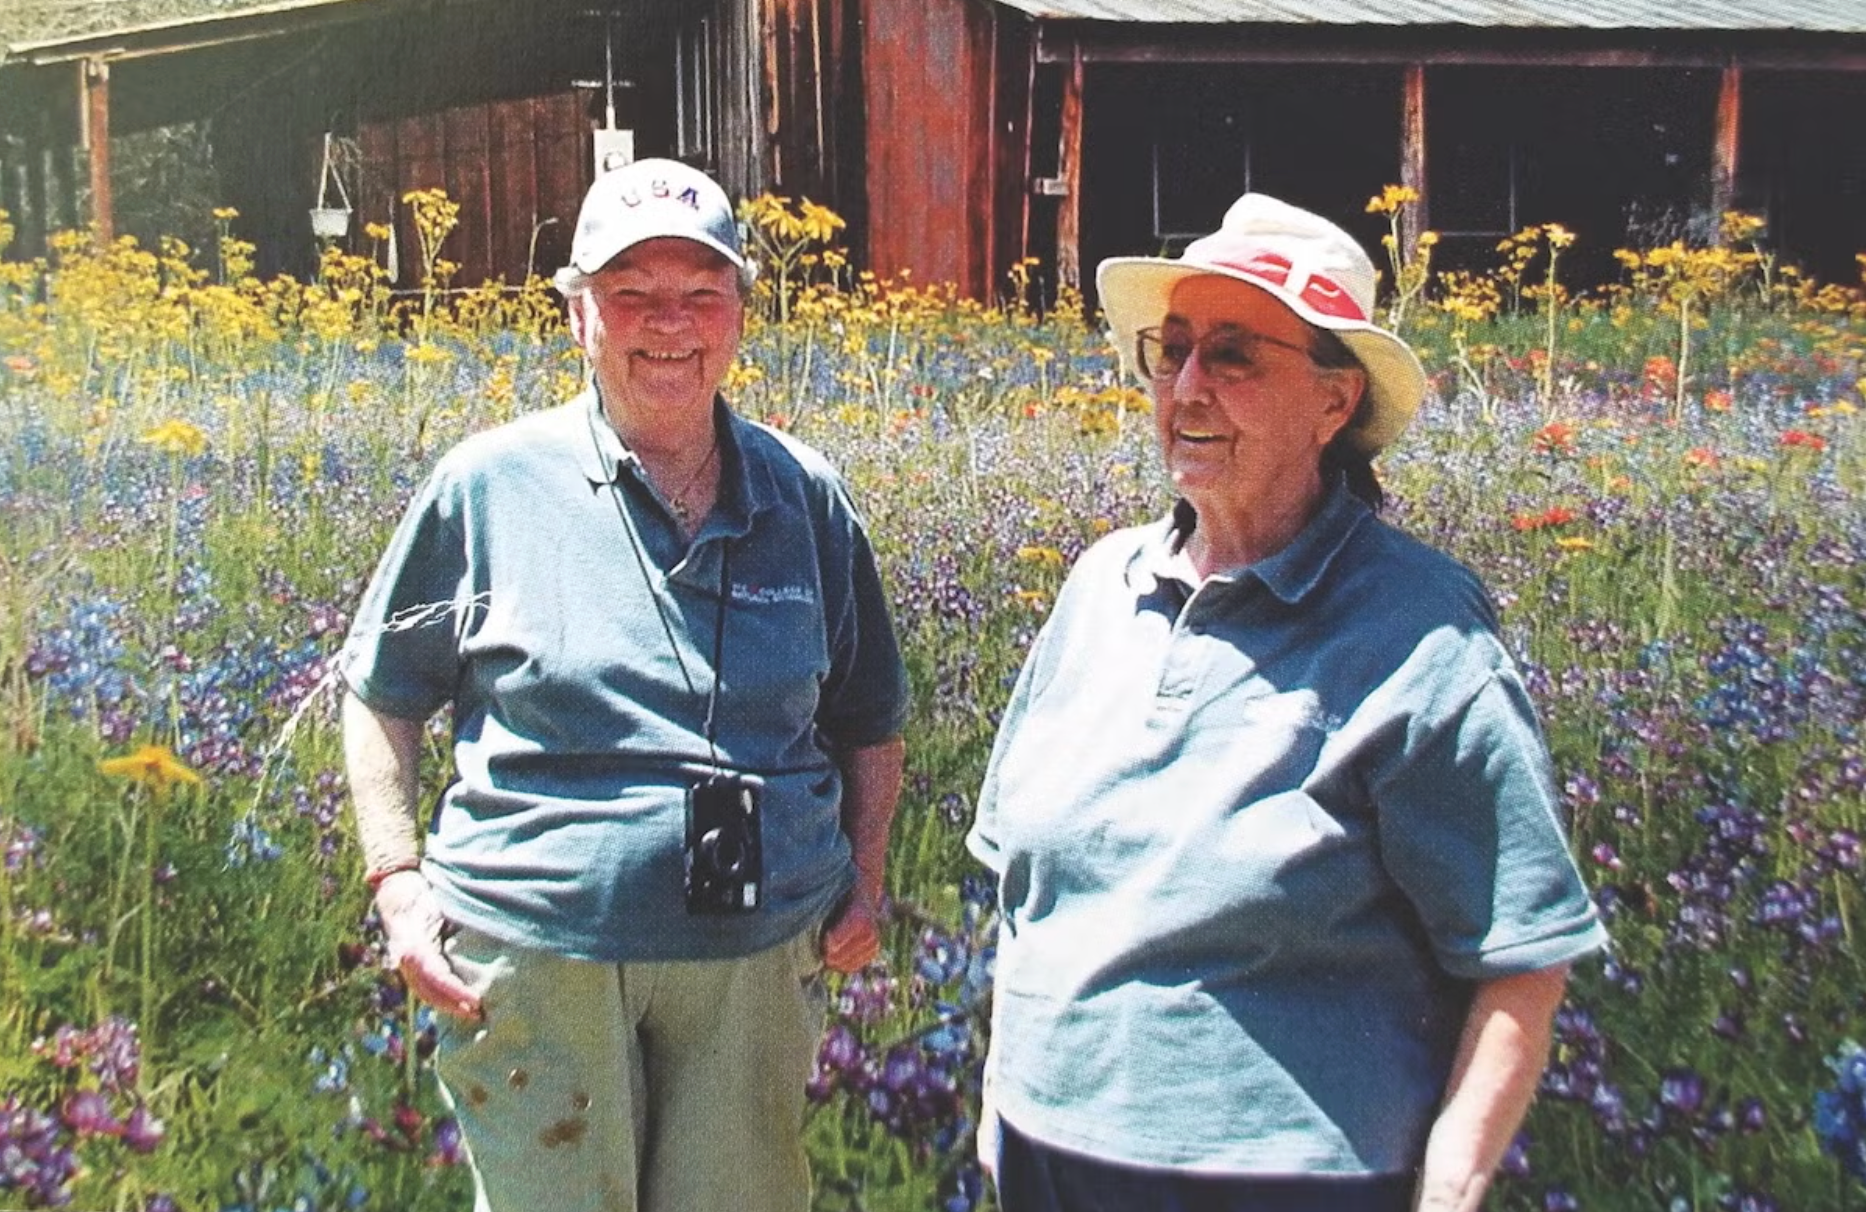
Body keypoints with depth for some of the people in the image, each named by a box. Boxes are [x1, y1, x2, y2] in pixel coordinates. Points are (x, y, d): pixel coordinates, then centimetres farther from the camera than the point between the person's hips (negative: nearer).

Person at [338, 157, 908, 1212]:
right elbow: (382, 696, 8)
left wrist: (865, 880, 5)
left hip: (758, 960, 3)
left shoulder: (807, 500, 6)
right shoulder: (491, 485, -1)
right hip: (536, 955, -2)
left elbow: (870, 720, 17)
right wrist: (400, 882, -3)